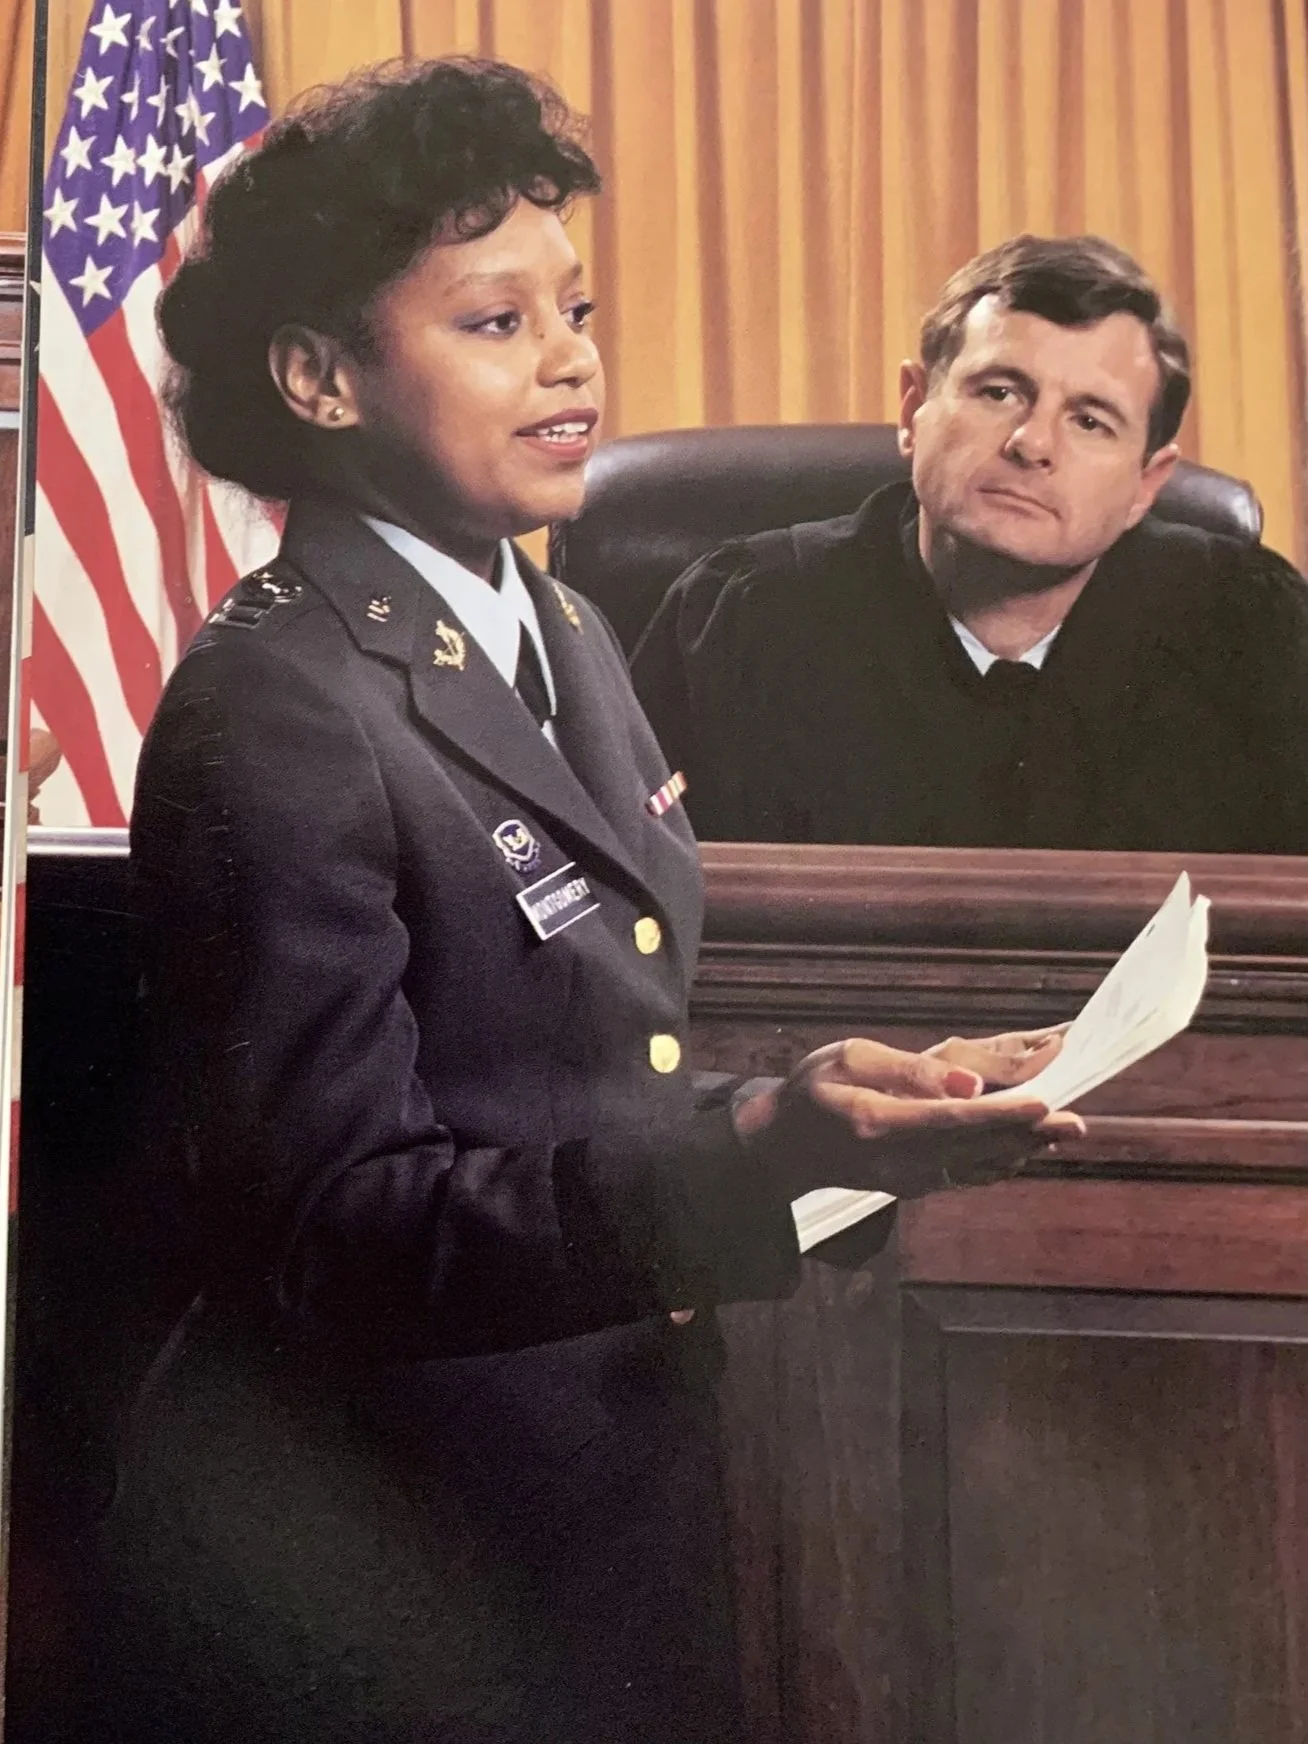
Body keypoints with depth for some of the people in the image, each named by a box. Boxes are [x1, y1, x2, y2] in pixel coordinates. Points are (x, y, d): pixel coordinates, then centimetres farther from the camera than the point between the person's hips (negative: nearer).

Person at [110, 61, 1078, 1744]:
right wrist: (758, 1148, -31)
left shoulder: (566, 639, 10)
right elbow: (337, 1226, -20)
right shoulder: (273, 709, -17)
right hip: (370, 1583, -8)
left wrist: (859, 1096, 3)